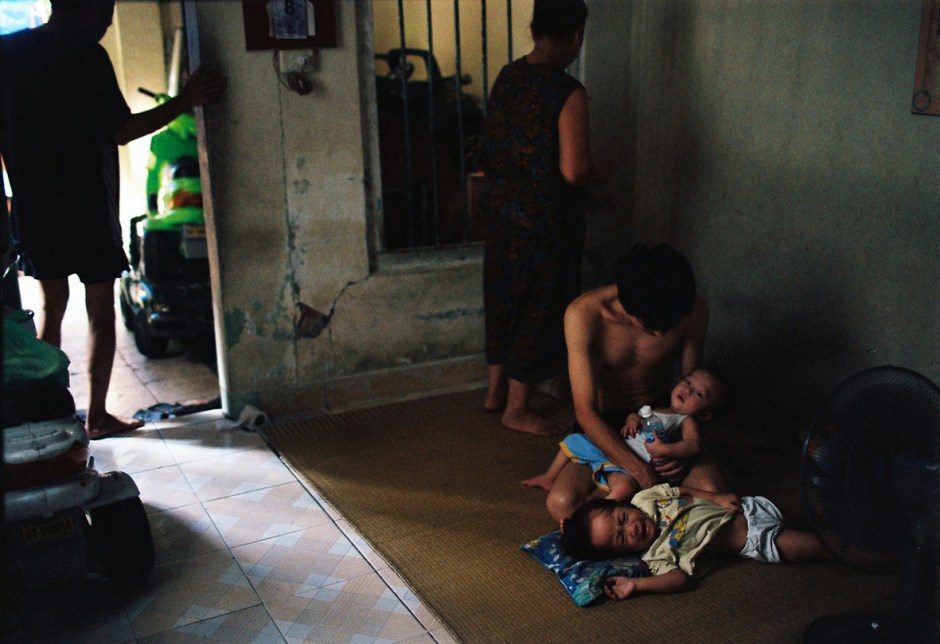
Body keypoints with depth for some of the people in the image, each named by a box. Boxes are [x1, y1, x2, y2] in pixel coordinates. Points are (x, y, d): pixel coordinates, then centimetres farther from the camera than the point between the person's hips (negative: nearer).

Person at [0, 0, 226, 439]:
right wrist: (185, 101, -5)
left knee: (51, 308, 16)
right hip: (87, 209, -5)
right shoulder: (86, 54, -13)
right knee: (100, 312, 6)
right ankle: (97, 416, 12)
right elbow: (121, 131, -11)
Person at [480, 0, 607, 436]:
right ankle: (517, 409, 15)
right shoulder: (568, 93, -19)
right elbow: (573, 171, -22)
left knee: (502, 298, 19)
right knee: (541, 308, 5)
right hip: (543, 217, -7)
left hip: (498, 205, 8)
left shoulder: (506, 77, 3)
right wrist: (599, 172, -1)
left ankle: (496, 390, 33)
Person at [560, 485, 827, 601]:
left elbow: (683, 491, 2)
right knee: (816, 547, -9)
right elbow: (678, 578, -31)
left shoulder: (645, 498, -9)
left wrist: (717, 497, -9)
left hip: (748, 508, 5)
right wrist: (636, 584, -41)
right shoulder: (655, 555, -20)